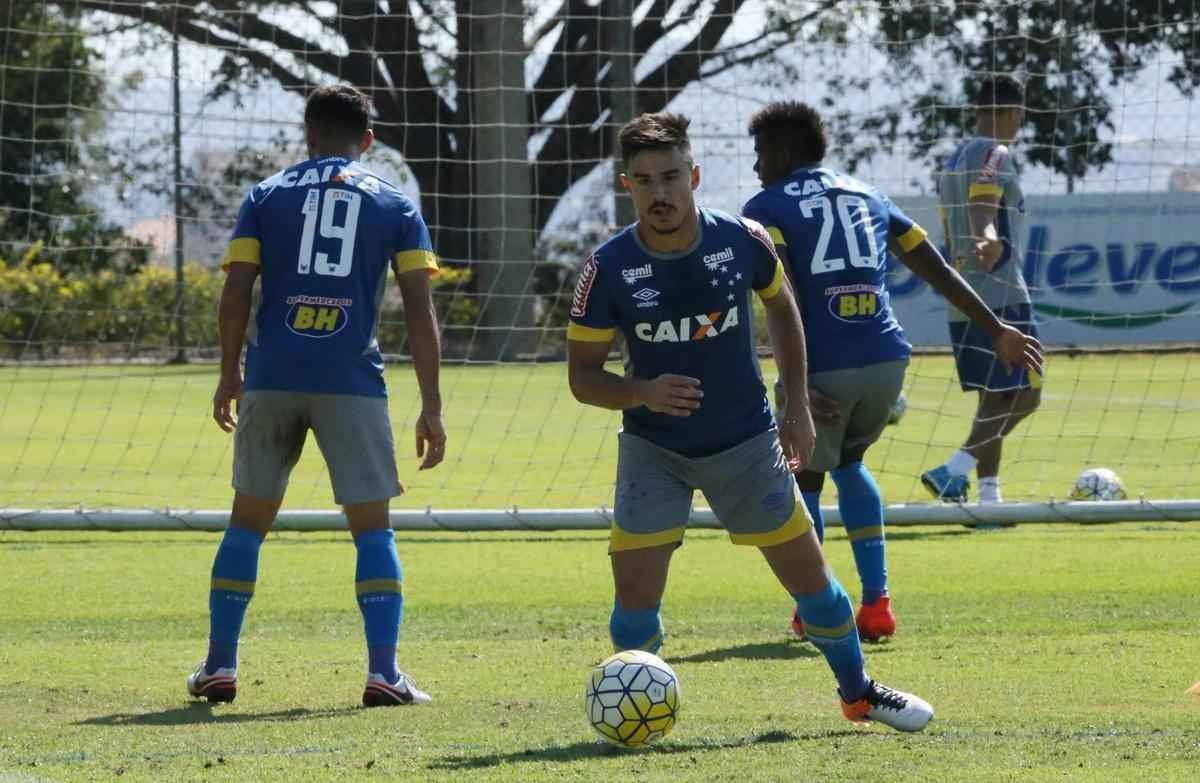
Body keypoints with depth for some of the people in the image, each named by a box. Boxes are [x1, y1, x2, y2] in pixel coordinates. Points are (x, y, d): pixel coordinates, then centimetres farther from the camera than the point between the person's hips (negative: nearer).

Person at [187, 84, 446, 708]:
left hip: (271, 380, 1)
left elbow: (235, 293, 1)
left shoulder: (266, 196, 10)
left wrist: (228, 376, 13)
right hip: (353, 383, -1)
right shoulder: (395, 206, 8)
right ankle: (383, 674, -9)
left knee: (247, 522, 13)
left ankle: (219, 667, 13)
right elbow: (420, 312, 1)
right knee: (372, 528, 3)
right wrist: (431, 409, 2)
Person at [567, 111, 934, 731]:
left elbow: (782, 308, 10)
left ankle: (858, 691, 31)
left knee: (810, 578, 8)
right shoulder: (608, 269, -16)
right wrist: (642, 392, -29)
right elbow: (582, 376, -8)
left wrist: (798, 407, 8)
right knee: (635, 597, -13)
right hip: (653, 449, -1)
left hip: (746, 441, 1)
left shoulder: (743, 241, -12)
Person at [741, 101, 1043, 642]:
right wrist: (996, 329, 26)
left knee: (803, 476, 18)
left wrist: (796, 382, -17)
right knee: (848, 462, 28)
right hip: (885, 359, 5)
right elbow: (938, 271, 20)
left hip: (821, 369, -5)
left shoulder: (766, 208, 5)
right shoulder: (866, 196, 21)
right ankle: (875, 603, 19)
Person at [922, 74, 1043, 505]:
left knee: (994, 396, 12)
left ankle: (988, 496, 7)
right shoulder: (995, 155, -9)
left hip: (961, 302, 9)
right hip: (1001, 296, -9)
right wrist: (988, 242, -46)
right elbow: (982, 213, -26)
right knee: (1025, 393, -7)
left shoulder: (952, 160, 18)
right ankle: (955, 470, -18)